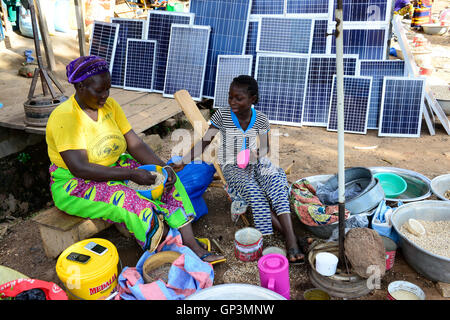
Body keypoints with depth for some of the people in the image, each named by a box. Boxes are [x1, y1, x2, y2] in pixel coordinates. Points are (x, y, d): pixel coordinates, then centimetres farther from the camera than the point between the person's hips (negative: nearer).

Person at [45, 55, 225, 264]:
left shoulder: (109, 105, 0)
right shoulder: (64, 117, -21)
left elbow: (134, 144, -3)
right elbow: (79, 168, -28)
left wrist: (163, 167, -19)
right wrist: (130, 174, -31)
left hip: (113, 169, 7)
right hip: (74, 185, -6)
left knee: (166, 179, -12)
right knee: (129, 200, -33)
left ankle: (191, 245, -17)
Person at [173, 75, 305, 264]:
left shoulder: (260, 119, -3)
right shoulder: (222, 115, -8)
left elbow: (265, 147, 10)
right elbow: (204, 142, -6)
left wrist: (256, 154, -14)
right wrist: (181, 163, -15)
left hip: (255, 162, 2)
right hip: (232, 166, -2)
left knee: (274, 178, -32)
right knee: (253, 190, -34)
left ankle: (291, 240, -37)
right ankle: (291, 237, -23)